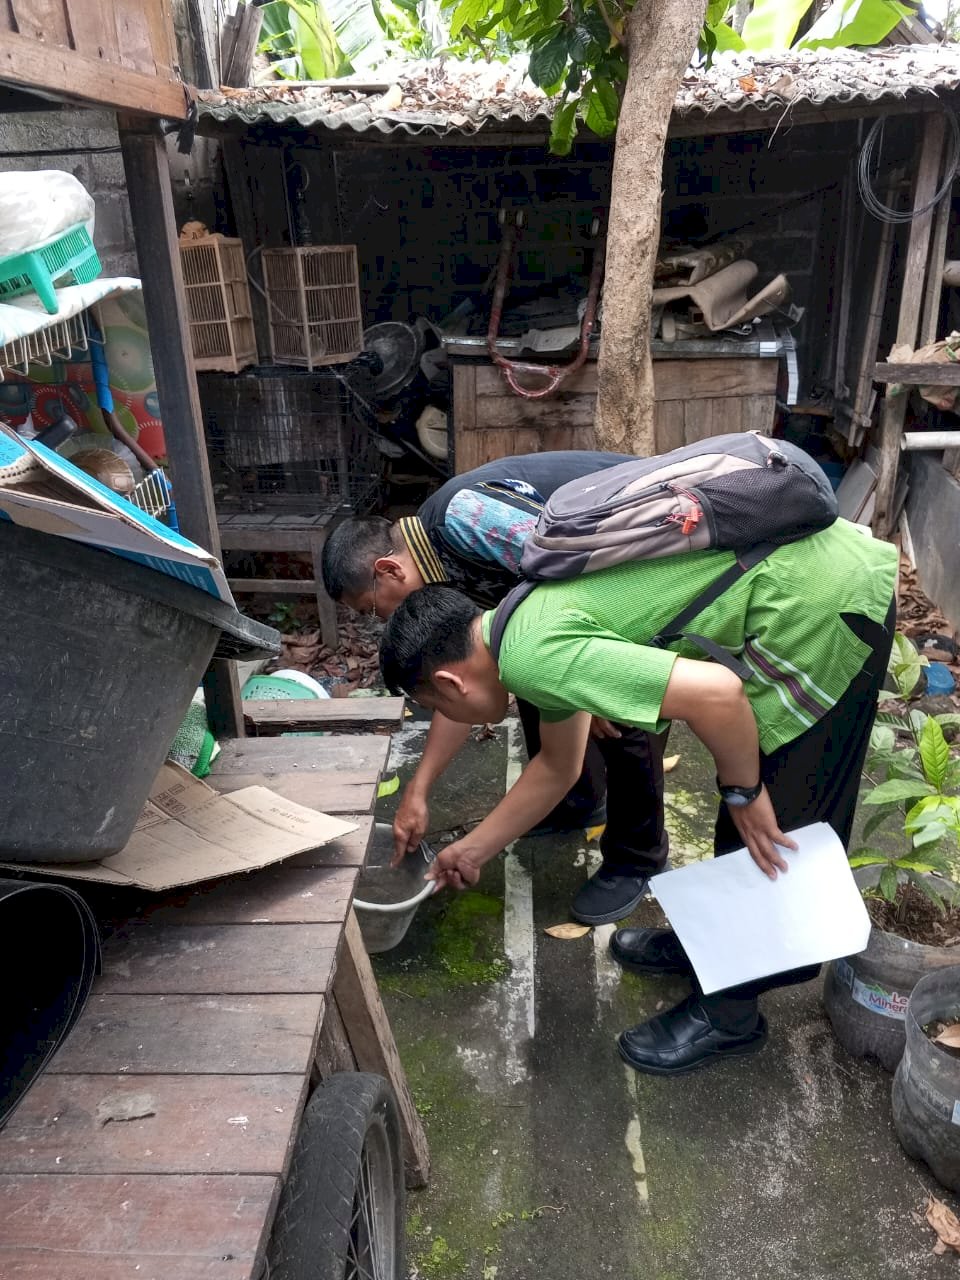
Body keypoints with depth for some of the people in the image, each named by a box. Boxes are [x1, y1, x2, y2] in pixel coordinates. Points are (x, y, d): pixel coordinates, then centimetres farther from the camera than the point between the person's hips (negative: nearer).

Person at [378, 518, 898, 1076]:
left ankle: (730, 1012, 23)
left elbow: (716, 694, -28)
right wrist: (474, 849, 35)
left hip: (823, 602, -10)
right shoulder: (539, 619, 12)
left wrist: (743, 793, -9)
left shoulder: (533, 657, -19)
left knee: (778, 818, 4)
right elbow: (558, 766, 26)